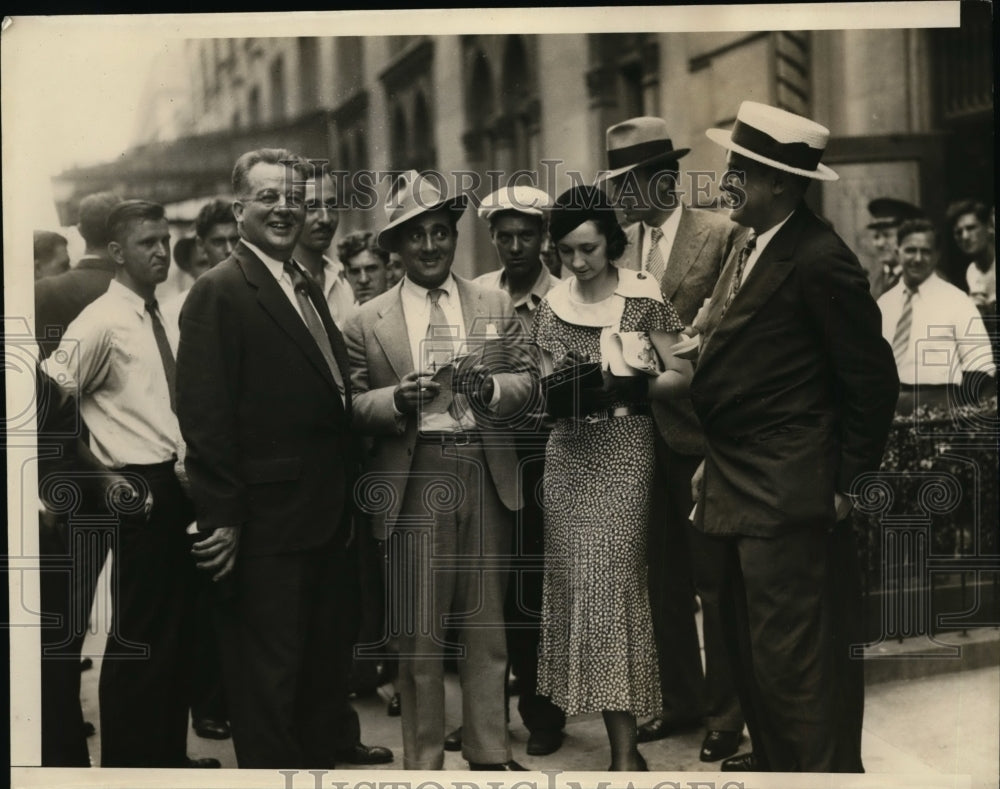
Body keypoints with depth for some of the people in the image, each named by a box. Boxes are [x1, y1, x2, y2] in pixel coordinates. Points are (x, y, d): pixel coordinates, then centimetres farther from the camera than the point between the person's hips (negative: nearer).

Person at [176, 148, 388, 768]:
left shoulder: (308, 289, 15)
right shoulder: (219, 293, -12)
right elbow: (204, 414, -18)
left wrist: (347, 498, 14)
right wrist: (222, 518, -20)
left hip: (326, 519, 8)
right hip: (266, 525, -8)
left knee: (324, 666, 19)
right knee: (270, 677, 3)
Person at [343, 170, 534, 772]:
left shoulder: (496, 306, 10)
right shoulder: (367, 323, 4)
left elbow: (526, 380, 7)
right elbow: (352, 409, 1)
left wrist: (491, 387, -13)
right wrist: (397, 399, -17)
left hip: (487, 478, 2)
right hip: (413, 482, -2)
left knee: (487, 624, 11)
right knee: (419, 632, 5)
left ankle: (491, 753, 26)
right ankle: (423, 761, 19)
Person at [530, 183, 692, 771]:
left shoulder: (646, 298, -2)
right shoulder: (553, 305, 10)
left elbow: (680, 377, -2)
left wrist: (622, 385, -17)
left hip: (624, 448, -4)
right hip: (567, 452, 4)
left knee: (614, 582, -9)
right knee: (574, 582, 2)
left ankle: (626, 748, -4)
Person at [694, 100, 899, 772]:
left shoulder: (819, 259, -16)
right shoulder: (750, 252, 13)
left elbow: (873, 378, -14)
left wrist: (848, 484, -10)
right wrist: (716, 462, 14)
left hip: (787, 495, -10)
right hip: (741, 487, 10)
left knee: (793, 659, -2)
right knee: (754, 644, 19)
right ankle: (773, 758, 35)